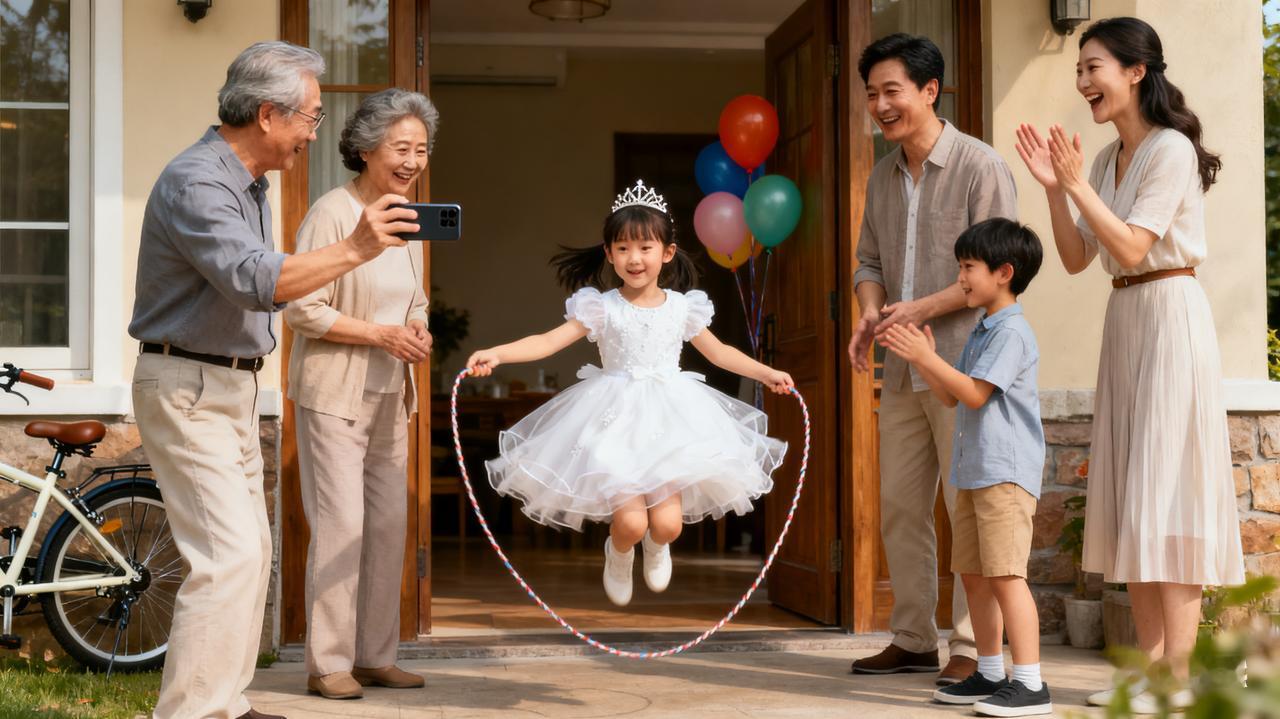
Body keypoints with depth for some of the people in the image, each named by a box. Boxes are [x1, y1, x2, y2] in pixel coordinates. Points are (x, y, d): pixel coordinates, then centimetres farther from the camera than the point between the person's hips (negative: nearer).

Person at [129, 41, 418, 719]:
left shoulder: (249, 182, 13)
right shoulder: (195, 181, -20)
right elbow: (256, 280, -32)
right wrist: (353, 250, -34)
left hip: (233, 388, 10)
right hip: (187, 390, -10)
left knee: (249, 550, 13)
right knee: (227, 555, -16)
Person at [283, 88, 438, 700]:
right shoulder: (332, 214, -14)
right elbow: (303, 310, -17)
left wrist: (418, 330, -1)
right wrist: (379, 334, -19)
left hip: (388, 395, 8)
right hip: (333, 392, -8)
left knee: (390, 524, 10)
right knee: (340, 525, -7)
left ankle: (375, 656, 20)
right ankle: (328, 664, 3)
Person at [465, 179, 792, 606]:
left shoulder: (682, 307, 3)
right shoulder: (601, 308, -4)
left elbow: (718, 352, 17)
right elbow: (550, 341, -11)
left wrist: (767, 373, 16)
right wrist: (496, 354, -25)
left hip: (670, 421, 2)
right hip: (617, 423, -2)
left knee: (667, 523, -12)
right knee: (630, 523, -16)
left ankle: (656, 547, 28)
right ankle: (619, 555, 22)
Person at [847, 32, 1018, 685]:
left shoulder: (980, 166, -7)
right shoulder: (883, 176, 14)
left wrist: (921, 309, -18)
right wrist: (869, 313, -3)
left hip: (963, 362, -7)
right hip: (901, 369, 7)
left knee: (969, 506, -4)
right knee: (900, 507, 8)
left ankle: (972, 648, 2)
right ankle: (913, 640, 18)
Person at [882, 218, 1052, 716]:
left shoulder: (1012, 331, -12)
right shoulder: (980, 331, 19)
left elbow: (975, 394, -18)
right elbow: (951, 397, 21)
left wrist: (926, 357, -15)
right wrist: (922, 360, 10)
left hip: (1006, 470, -10)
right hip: (974, 470, 10)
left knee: (1005, 574, -13)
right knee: (973, 575, 12)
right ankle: (990, 674, 20)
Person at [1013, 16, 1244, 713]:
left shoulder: (1171, 150, -11)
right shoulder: (1106, 160, 13)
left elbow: (1132, 246, -18)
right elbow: (1077, 259, 10)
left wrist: (1078, 183, -18)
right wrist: (1053, 188, -1)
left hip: (1171, 320, -8)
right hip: (1123, 322, 9)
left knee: (1166, 493, -9)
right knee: (1130, 497, 7)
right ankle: (1150, 660, 12)